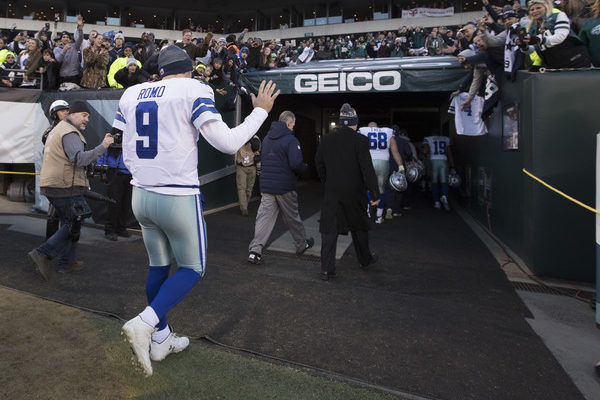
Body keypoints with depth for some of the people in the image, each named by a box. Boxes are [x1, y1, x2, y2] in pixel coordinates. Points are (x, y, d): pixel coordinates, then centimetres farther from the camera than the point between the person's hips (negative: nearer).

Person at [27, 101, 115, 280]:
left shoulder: (57, 130, 22)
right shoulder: (70, 133, -13)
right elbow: (79, 159, -26)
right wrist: (102, 147, -28)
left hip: (52, 185, 11)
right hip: (65, 187, -11)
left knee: (69, 224, 16)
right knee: (73, 226, -4)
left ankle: (66, 263, 21)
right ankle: (42, 254, -8)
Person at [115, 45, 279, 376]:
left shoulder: (131, 95, 10)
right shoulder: (194, 91, -9)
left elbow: (128, 156, 13)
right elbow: (227, 143, -15)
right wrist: (261, 110, -2)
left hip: (141, 196, 7)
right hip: (178, 198, -6)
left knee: (158, 266, 18)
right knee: (192, 269, 11)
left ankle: (160, 340, 30)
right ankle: (144, 323, -6)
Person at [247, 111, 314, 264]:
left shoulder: (266, 138, 11)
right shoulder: (291, 140, -12)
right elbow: (296, 164, -21)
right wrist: (304, 167, 0)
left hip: (266, 186, 5)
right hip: (285, 186, -5)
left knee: (264, 217, 4)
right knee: (292, 217, 11)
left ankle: (255, 250, -3)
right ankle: (302, 244, 30)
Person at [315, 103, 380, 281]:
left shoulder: (325, 140, 2)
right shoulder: (360, 140, -11)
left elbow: (319, 165, 11)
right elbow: (368, 169, -14)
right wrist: (374, 193, -10)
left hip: (332, 193, 2)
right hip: (355, 192, -2)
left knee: (329, 229, 4)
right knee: (359, 226, 17)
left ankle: (326, 269, 2)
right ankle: (365, 259, 36)